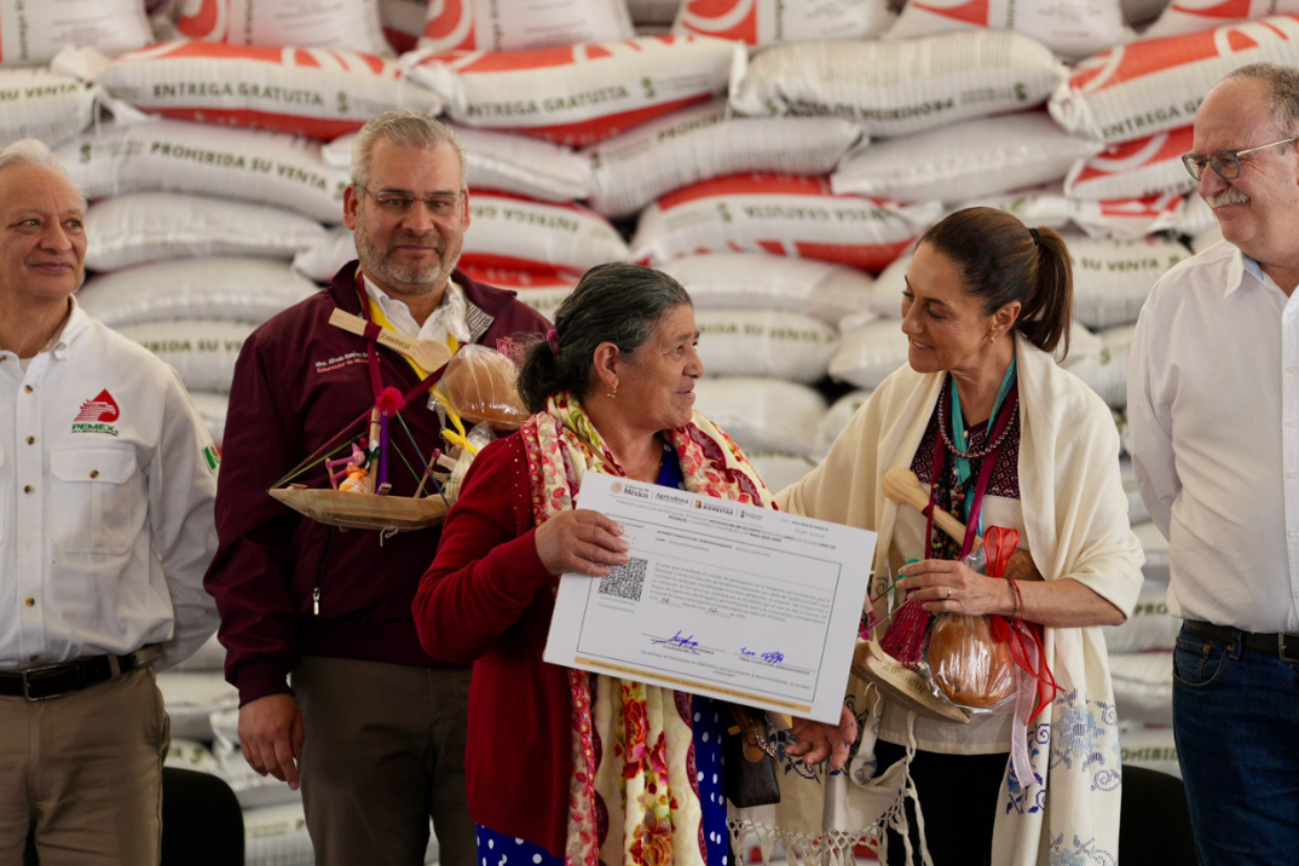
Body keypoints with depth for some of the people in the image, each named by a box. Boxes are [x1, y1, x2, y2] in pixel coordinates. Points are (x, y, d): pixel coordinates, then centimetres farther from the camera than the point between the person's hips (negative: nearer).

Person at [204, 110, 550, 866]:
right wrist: (261, 680, -4)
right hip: (352, 682, -1)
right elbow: (250, 532, 3)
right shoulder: (288, 349, 9)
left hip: (500, 673, 1)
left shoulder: (523, 336, 13)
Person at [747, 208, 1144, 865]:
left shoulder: (1074, 419, -10)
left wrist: (997, 594, -25)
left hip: (1022, 740, -3)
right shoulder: (901, 399, 2)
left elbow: (1116, 588, -12)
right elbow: (810, 509, 13)